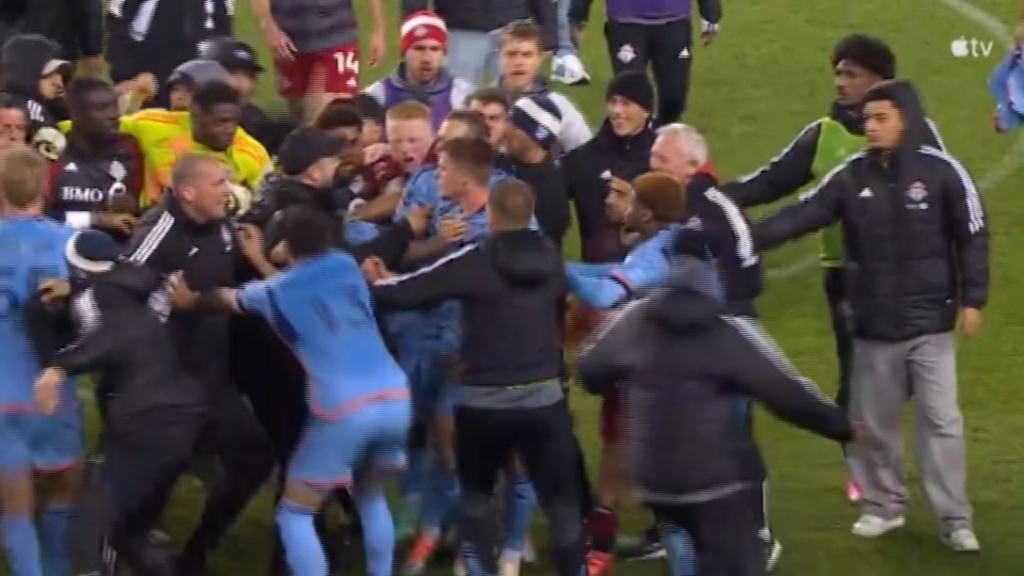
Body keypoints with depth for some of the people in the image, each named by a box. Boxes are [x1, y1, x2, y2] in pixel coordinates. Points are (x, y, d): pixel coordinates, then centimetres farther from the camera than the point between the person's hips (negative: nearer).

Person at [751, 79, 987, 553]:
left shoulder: (941, 171, -9)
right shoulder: (852, 176, -2)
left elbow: (972, 237, -3)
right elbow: (802, 215, -5)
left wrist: (972, 299, -6)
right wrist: (747, 238, -17)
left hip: (930, 323, -3)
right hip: (873, 325, 3)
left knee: (940, 421, -3)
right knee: (872, 421, 11)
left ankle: (955, 519, 4)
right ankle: (882, 505, 27)